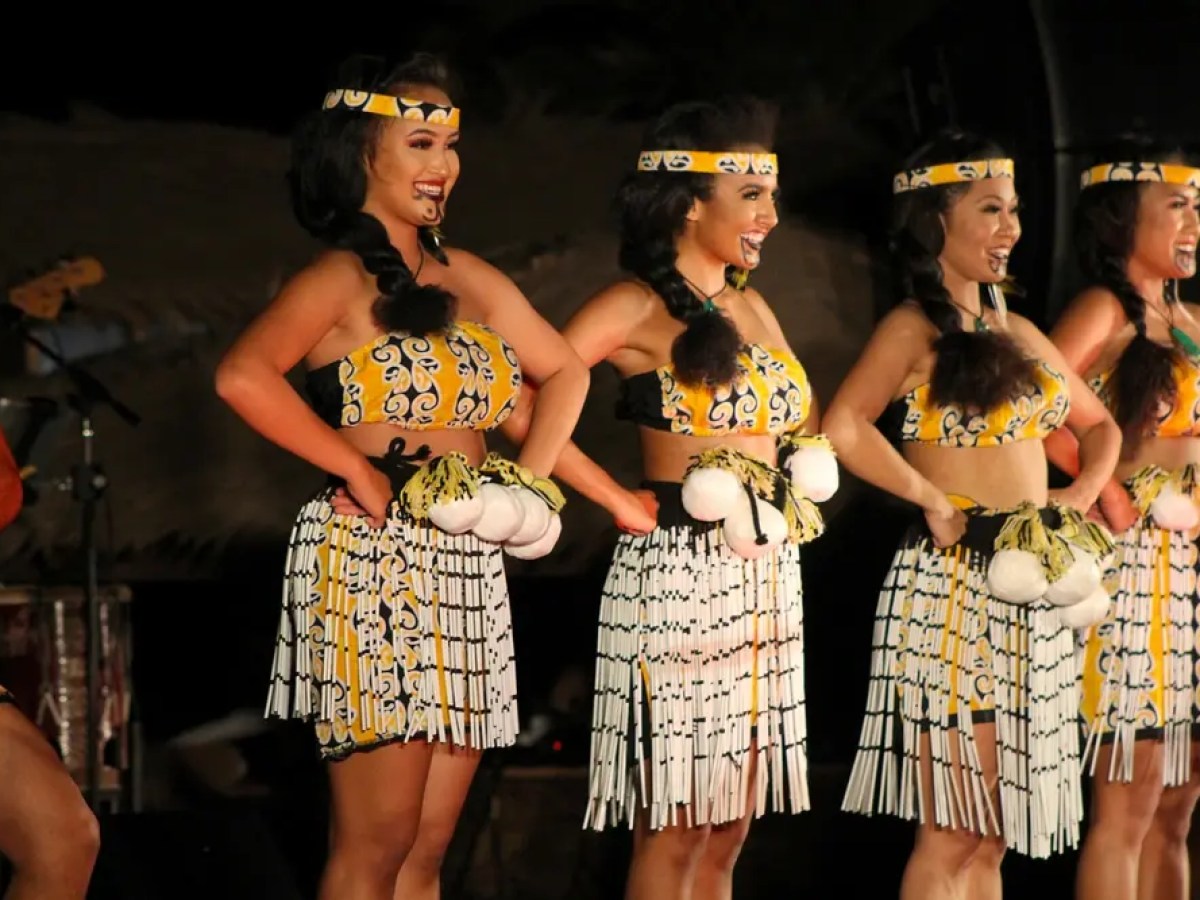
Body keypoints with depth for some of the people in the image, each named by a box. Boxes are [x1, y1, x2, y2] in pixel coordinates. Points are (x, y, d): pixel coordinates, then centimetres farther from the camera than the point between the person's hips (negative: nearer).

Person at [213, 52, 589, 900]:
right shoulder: (340, 278, -7)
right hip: (373, 565, -7)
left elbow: (565, 370, 27)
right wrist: (360, 471, -19)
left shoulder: (469, 278, 14)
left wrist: (531, 479, 11)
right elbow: (243, 376, -25)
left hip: (468, 572, 7)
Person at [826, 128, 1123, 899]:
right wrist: (934, 501, -17)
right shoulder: (914, 328, -6)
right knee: (952, 833, -7)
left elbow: (1099, 424, 27)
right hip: (956, 587, -7)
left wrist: (1085, 491, 8)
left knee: (993, 835, 10)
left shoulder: (1017, 332, 15)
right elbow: (844, 427, -23)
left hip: (1032, 594, 7)